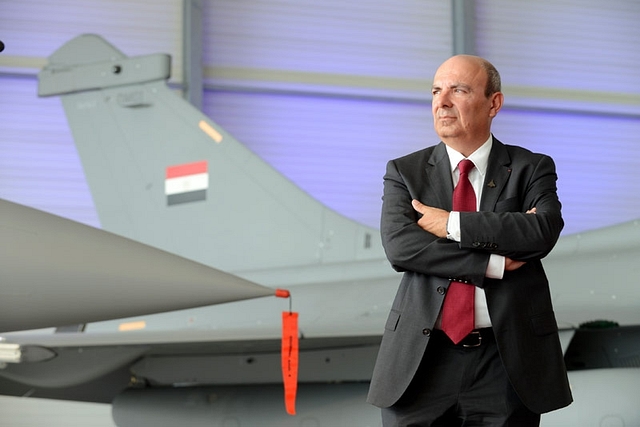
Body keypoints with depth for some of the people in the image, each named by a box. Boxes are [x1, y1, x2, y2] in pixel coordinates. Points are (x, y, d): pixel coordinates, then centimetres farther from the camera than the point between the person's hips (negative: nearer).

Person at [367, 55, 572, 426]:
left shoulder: (532, 169, 5)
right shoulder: (404, 172, 7)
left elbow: (544, 230, -15)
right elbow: (399, 246, -10)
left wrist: (451, 225, -15)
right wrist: (495, 263, -13)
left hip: (508, 361, 0)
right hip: (423, 361, 1)